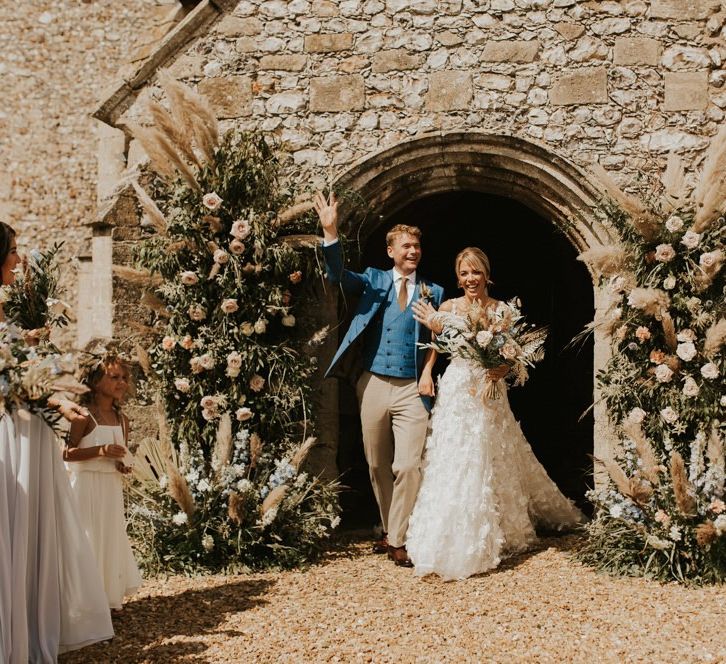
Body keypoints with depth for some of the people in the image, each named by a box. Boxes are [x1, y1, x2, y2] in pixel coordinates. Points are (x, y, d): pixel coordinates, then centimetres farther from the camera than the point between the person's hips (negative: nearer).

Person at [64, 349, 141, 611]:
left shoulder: (122, 419, 9)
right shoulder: (83, 416, -11)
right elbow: (67, 453, -15)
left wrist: (122, 465, -1)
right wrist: (100, 451, -26)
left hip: (112, 488, 6)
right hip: (87, 486, -6)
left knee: (111, 539, 10)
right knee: (87, 540, -4)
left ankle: (108, 595, 21)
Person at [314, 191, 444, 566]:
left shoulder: (432, 291, 8)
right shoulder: (373, 280, 7)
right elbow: (338, 275, -8)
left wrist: (427, 374, -8)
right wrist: (330, 232, -22)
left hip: (412, 389, -1)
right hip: (373, 385, 1)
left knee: (408, 465, -11)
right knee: (377, 466, 11)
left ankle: (399, 541, -1)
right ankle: (388, 530, 28)